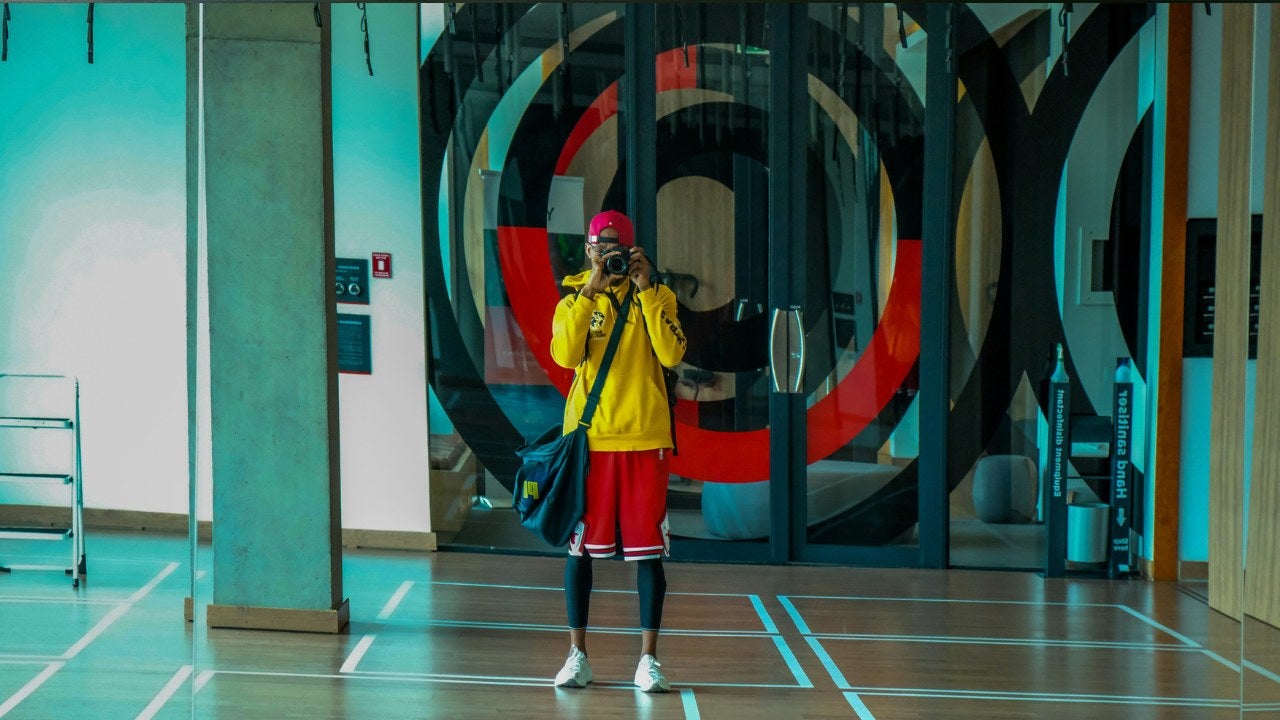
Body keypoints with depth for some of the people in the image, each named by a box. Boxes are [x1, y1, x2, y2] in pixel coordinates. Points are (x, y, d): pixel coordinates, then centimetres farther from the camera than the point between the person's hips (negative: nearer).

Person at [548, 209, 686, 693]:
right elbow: (565, 355, -13)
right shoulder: (574, 299, 6)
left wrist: (645, 289, -14)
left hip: (645, 439, 0)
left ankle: (648, 659, 8)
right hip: (588, 436, 1)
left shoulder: (656, 297, 5)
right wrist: (591, 289, -17)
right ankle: (577, 655, 15)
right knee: (579, 547, 5)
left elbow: (671, 354, -12)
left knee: (648, 548, 1)